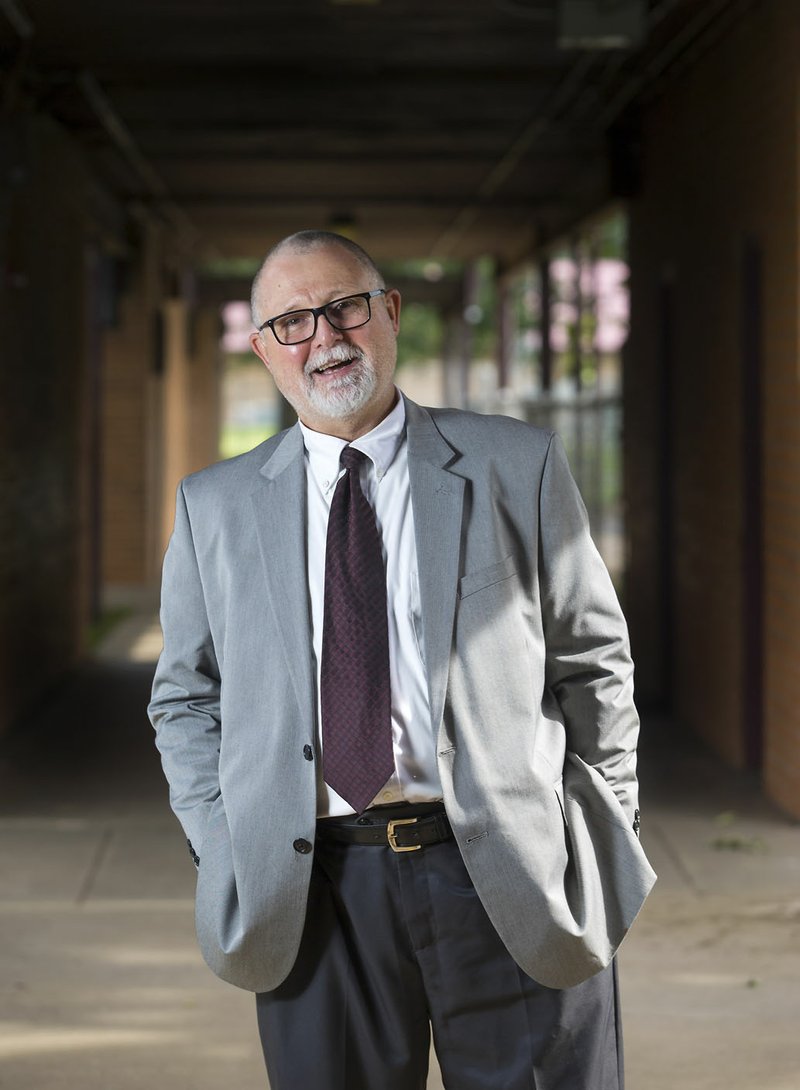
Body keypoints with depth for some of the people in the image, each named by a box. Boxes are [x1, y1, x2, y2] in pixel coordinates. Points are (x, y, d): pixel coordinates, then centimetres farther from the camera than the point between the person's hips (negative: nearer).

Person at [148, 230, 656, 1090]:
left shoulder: (518, 468, 4)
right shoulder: (215, 506, 9)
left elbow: (593, 664, 7)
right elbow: (186, 696, 14)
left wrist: (602, 847, 2)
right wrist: (223, 851, 1)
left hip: (511, 885, -1)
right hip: (312, 897, 1)